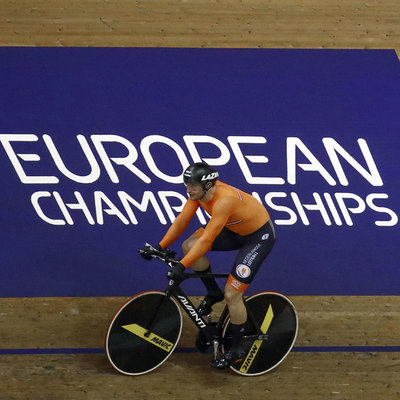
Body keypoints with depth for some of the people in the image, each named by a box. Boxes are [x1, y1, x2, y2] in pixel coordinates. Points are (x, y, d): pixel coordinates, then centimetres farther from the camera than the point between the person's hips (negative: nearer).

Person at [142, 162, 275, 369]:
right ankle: (213, 293, 11)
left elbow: (207, 240, -38)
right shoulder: (199, 192, -12)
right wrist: (160, 247, -4)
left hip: (259, 236, -8)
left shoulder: (224, 200, -37)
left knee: (232, 294, -12)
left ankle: (237, 350, 6)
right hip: (235, 229, 8)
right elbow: (182, 221, -2)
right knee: (189, 245, -10)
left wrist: (182, 266, -39)